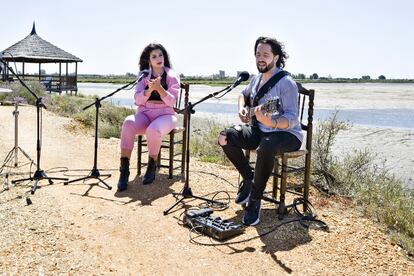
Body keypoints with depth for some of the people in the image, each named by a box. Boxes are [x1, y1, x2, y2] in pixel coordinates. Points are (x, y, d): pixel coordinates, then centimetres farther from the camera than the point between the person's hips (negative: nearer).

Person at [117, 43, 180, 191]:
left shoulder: (172, 76, 3)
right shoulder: (144, 76, 11)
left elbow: (171, 101, -9)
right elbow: (138, 100, 0)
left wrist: (159, 88, -26)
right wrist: (149, 90, -20)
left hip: (165, 115, -2)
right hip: (144, 114, 3)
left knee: (153, 130, -38)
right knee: (128, 123, -32)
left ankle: (152, 166, -12)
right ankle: (124, 169, -29)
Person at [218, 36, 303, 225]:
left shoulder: (286, 83, -17)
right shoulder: (257, 79, 8)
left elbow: (292, 119, -24)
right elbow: (243, 94, 29)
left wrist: (271, 122, -43)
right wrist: (242, 109, 8)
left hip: (287, 134, -7)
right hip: (259, 131, 8)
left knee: (265, 148, -41)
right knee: (225, 137, -11)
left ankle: (254, 201, -22)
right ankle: (249, 178, 6)